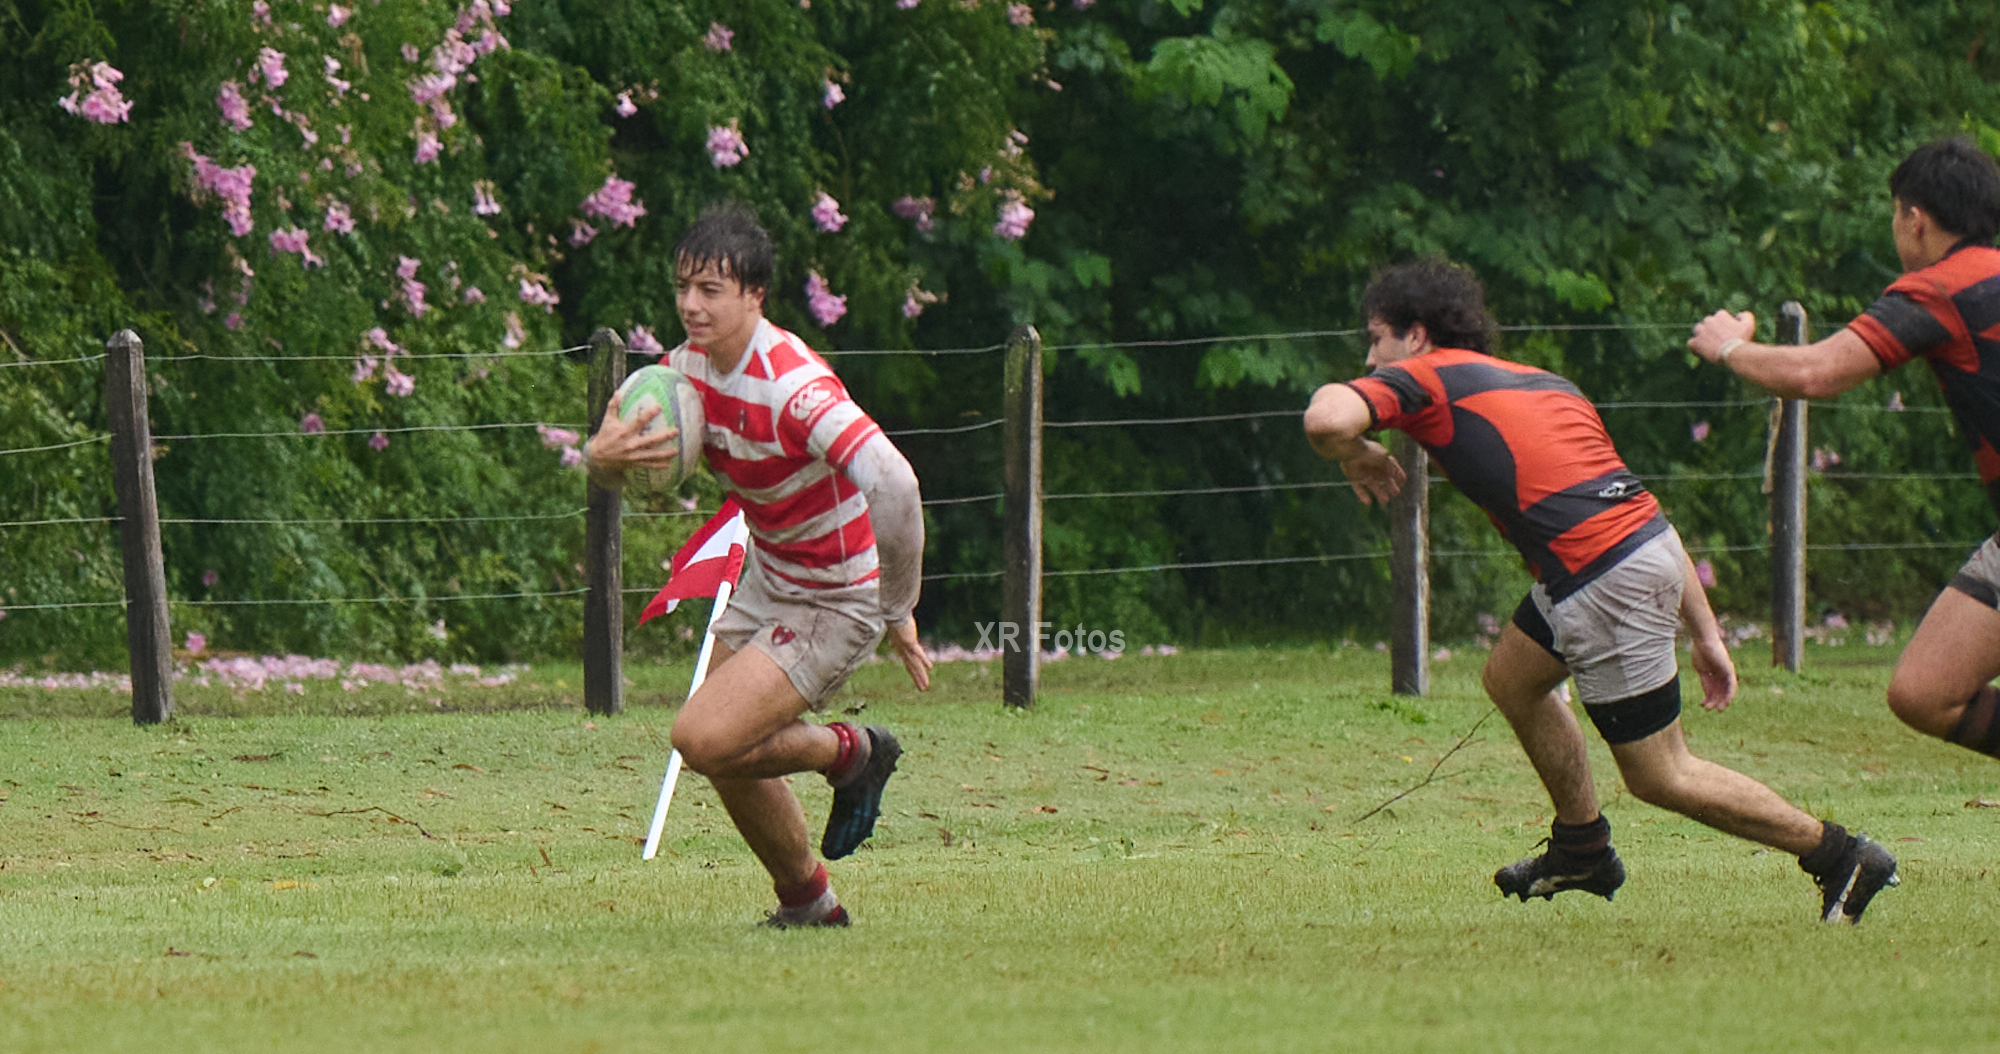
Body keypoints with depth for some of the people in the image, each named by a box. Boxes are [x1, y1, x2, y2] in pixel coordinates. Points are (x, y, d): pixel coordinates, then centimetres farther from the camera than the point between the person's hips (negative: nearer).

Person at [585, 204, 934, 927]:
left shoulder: (792, 386, -31)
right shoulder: (690, 366, -5)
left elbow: (892, 485, -39)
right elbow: (617, 467, 4)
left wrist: (898, 613, -31)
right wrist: (602, 456, -22)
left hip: (836, 603, -8)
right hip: (766, 581, 8)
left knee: (705, 740, -19)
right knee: (729, 764, 13)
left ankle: (847, 753, 7)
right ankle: (808, 901, 35)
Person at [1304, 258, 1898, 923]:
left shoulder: (1424, 378, 3)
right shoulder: (1543, 383, 25)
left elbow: (1328, 419, -17)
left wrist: (1359, 458, 8)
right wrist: (1706, 633, 24)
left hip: (1605, 582, -9)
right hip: (1650, 546, 9)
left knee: (1660, 777, 4)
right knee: (1511, 677, 27)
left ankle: (1840, 858, 8)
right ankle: (1583, 849, 35)